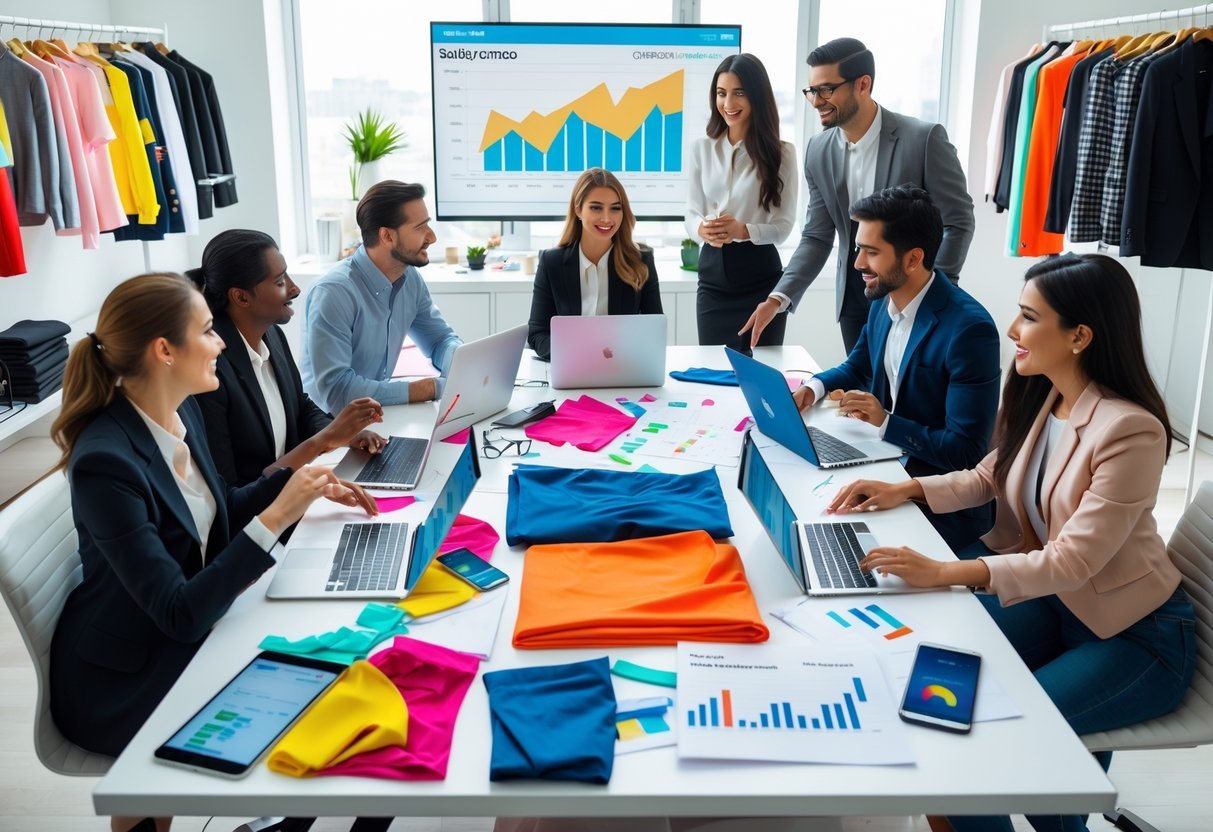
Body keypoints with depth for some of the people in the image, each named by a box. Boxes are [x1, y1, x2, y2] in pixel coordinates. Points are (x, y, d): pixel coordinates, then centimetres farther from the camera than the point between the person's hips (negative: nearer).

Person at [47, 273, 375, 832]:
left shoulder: (182, 412, -4)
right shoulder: (105, 462, -30)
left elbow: (219, 512, 13)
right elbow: (179, 614, -30)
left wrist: (301, 482, -2)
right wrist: (276, 517, -32)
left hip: (183, 627, 7)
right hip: (120, 676, -7)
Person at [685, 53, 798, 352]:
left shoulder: (781, 153, -3)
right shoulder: (701, 149, 5)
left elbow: (784, 225, -5)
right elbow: (691, 213, 4)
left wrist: (743, 230, -25)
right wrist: (702, 229, -20)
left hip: (761, 277, -2)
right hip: (713, 274, 2)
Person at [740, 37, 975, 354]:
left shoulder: (925, 139, -15)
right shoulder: (818, 150, -1)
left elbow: (958, 223, -10)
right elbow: (817, 237, 2)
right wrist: (778, 298, -10)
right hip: (854, 297, 4)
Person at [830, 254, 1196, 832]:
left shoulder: (1131, 432, -26)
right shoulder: (1040, 399, -3)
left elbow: (1073, 560, -29)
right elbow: (989, 478, 12)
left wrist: (944, 574, -38)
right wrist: (906, 489, -4)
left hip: (1135, 637, -7)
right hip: (1055, 602, 7)